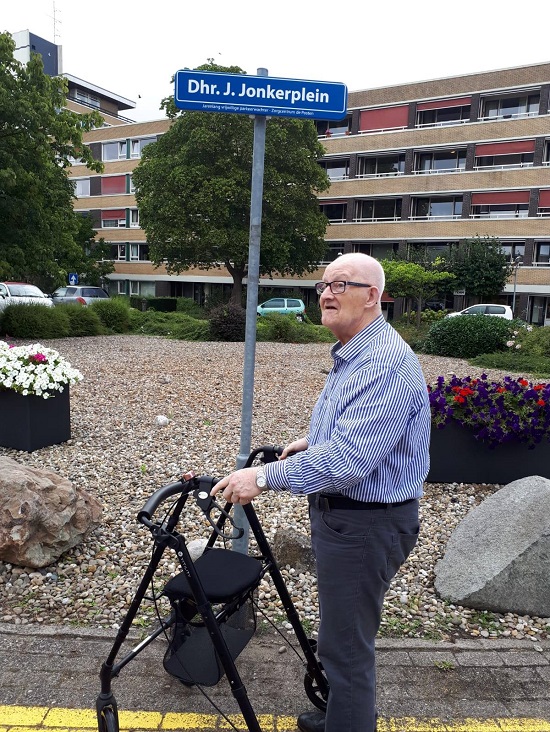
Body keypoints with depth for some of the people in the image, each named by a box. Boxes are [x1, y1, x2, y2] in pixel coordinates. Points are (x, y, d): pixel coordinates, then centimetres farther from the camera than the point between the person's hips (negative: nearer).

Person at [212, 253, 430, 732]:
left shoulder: (386, 363, -25)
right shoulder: (351, 356, 10)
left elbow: (349, 459, -33)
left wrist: (264, 477, -30)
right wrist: (314, 441, 10)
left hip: (366, 524, -11)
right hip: (342, 513, 11)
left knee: (346, 645, 4)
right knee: (345, 634, 26)